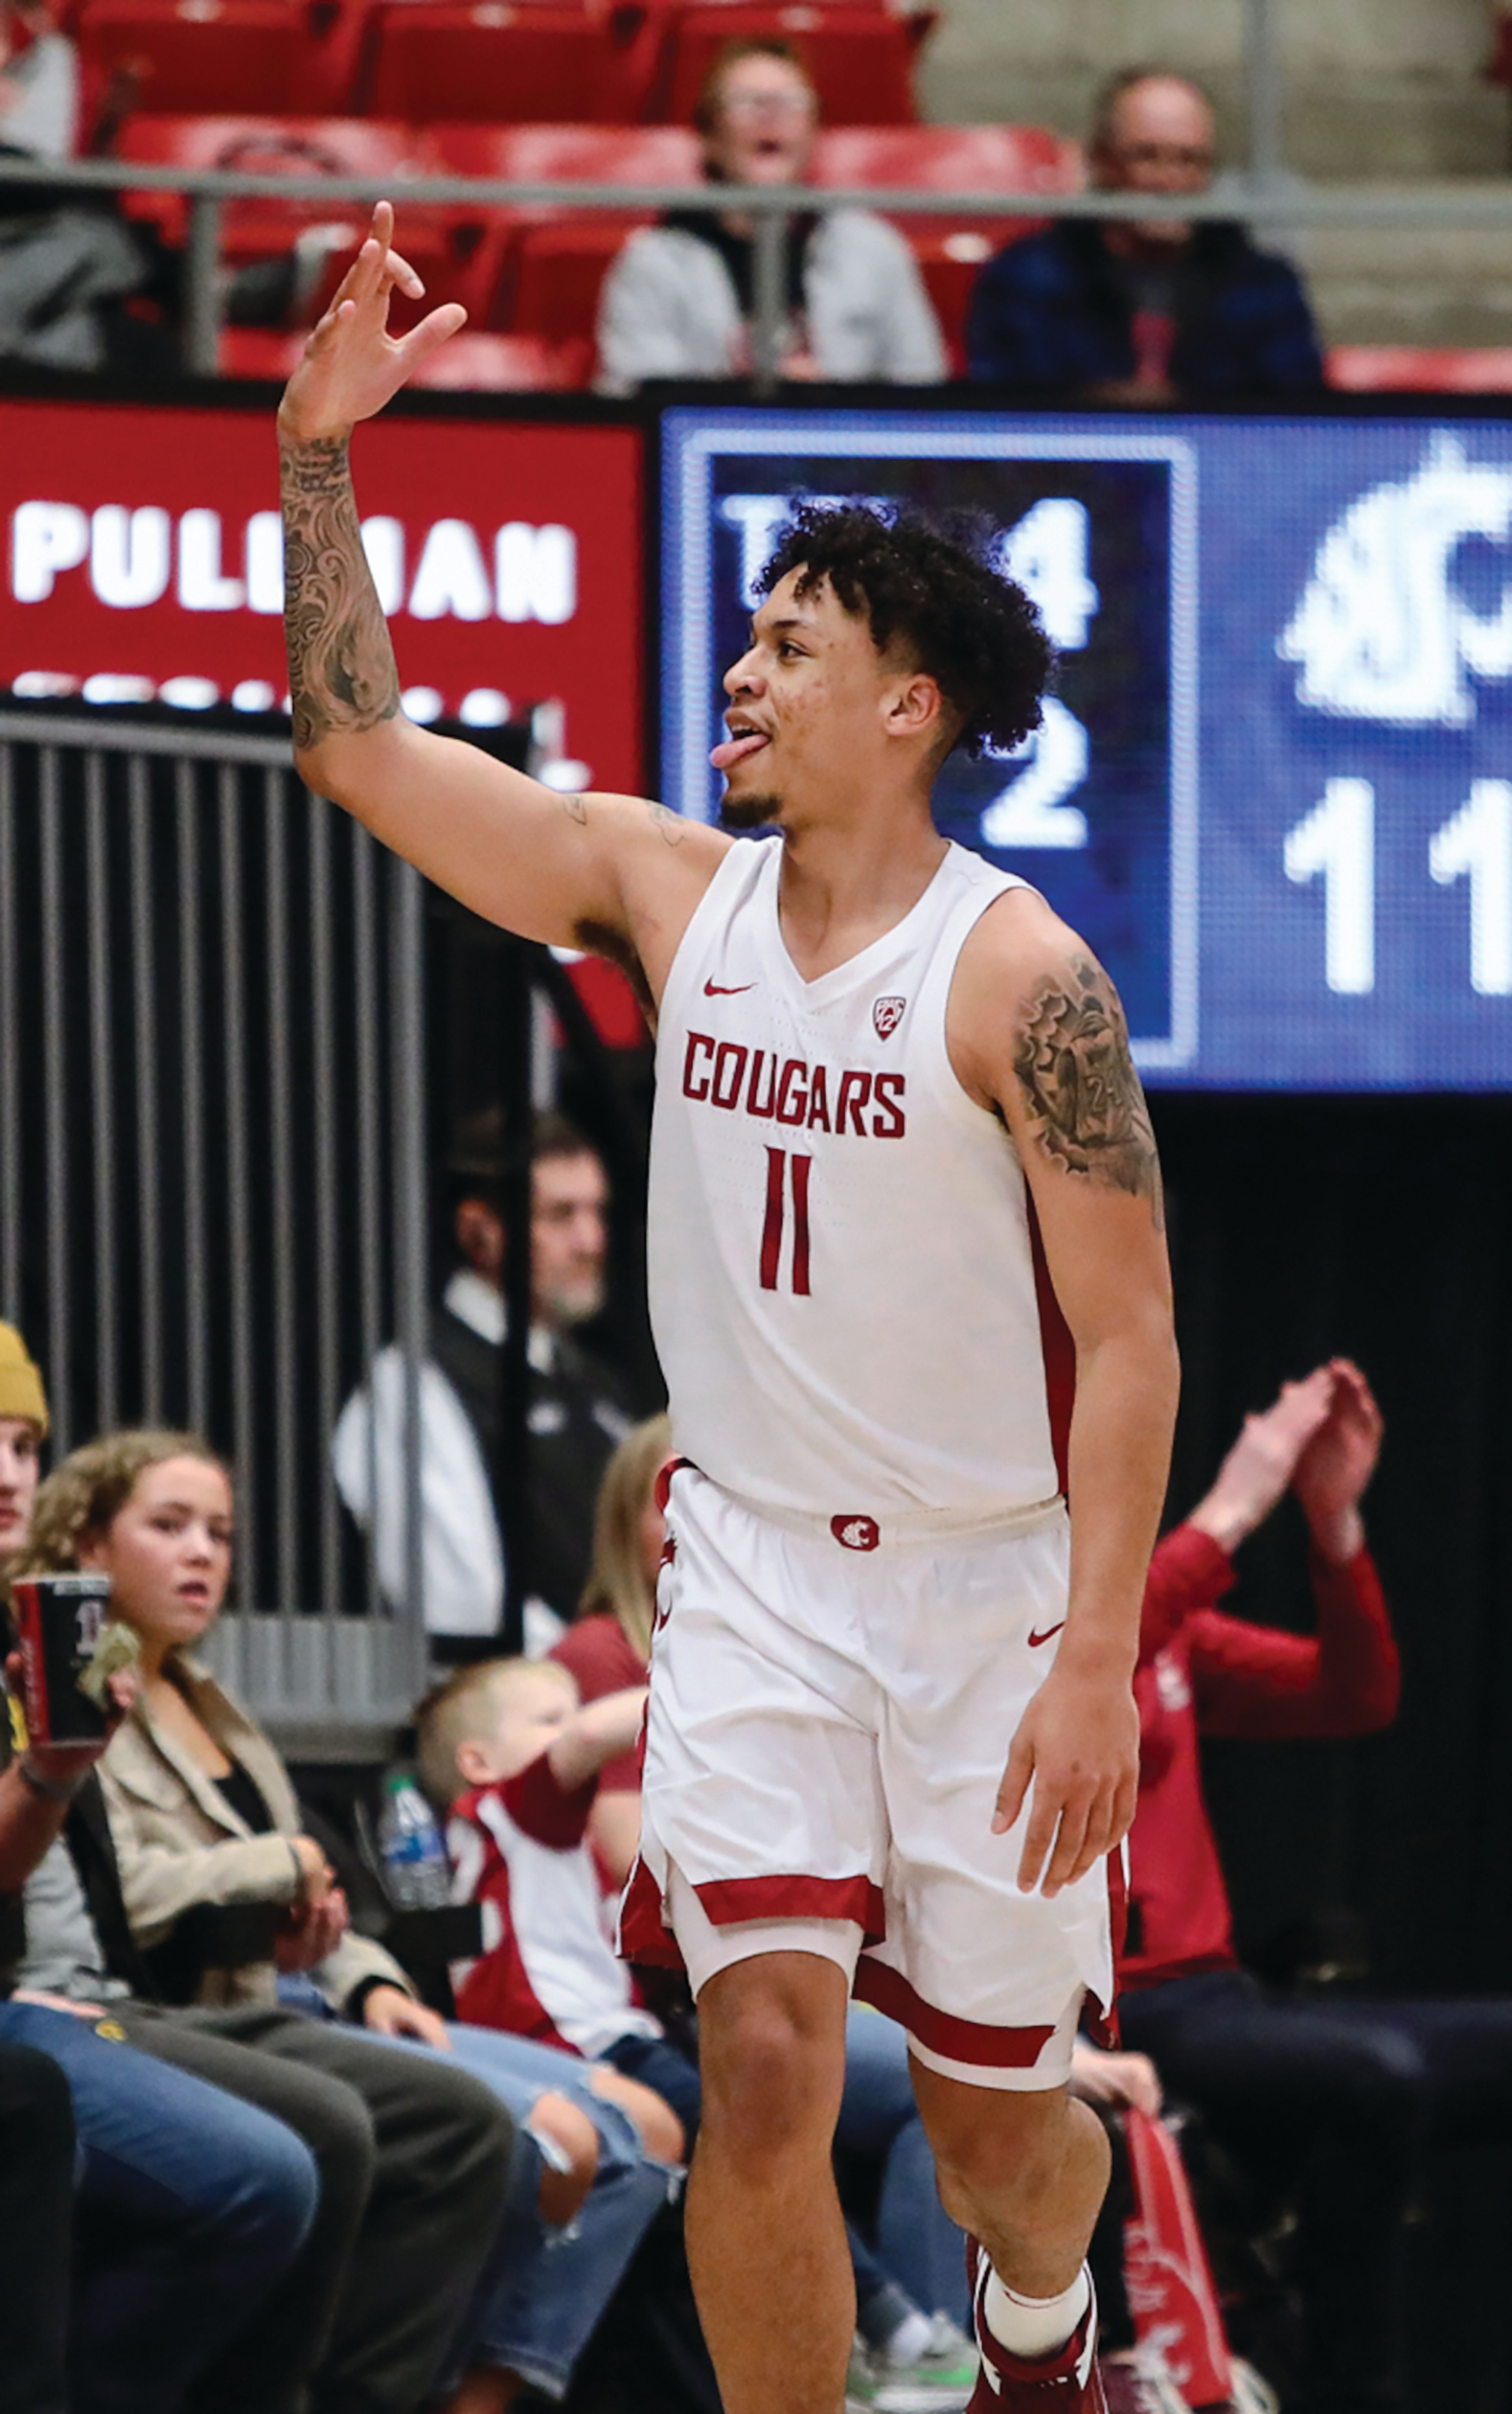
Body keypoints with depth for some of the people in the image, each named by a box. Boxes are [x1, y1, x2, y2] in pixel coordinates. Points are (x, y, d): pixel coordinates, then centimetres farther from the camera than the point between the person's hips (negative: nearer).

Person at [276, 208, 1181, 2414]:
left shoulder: (1017, 974, -13)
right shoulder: (670, 892, 1)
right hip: (752, 1570, 3)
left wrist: (1099, 1660, -19)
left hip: (983, 1589, -3)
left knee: (999, 2114, 10)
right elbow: (360, 750, 2)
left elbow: (1128, 1335, -13)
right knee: (765, 2068, -15)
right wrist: (319, 456, -9)